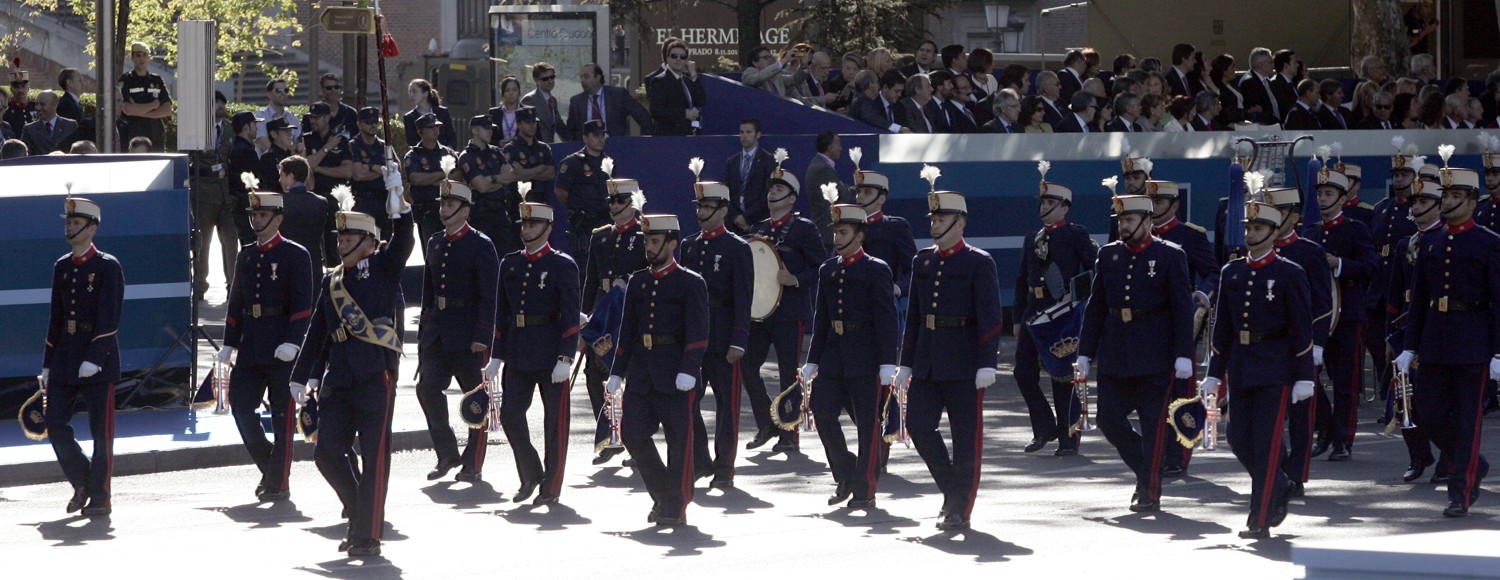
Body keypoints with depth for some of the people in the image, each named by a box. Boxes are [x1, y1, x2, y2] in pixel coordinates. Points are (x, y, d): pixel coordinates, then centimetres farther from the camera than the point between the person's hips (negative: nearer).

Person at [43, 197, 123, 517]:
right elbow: (56, 317, 15)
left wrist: (94, 359, -22)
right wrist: (48, 364, 13)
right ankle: (82, 482, 19)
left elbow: (109, 319, -14)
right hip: (65, 358, 6)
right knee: (55, 424, 2)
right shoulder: (61, 267, 12)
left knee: (101, 430, 0)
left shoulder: (108, 267, -6)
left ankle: (99, 497, 7)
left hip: (99, 361, -6)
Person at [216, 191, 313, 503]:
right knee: (241, 406, 0)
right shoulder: (246, 255, 14)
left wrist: (291, 342, -20)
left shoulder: (295, 255, -3)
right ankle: (268, 466, 18)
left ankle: (278, 483, 4)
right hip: (250, 348, 6)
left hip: (281, 350, -6)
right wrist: (229, 343, 9)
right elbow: (235, 302, 16)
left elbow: (303, 304, -10)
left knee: (282, 416, -1)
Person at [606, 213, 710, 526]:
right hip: (641, 376, 5)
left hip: (676, 377, -5)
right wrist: (617, 372, 12)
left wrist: (688, 371, -20)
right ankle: (662, 495, 16)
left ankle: (676, 507, 8)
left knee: (679, 441, -1)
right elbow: (627, 330, 16)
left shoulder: (691, 283, -3)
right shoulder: (638, 282, 13)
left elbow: (698, 334, -9)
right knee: (633, 433, 0)